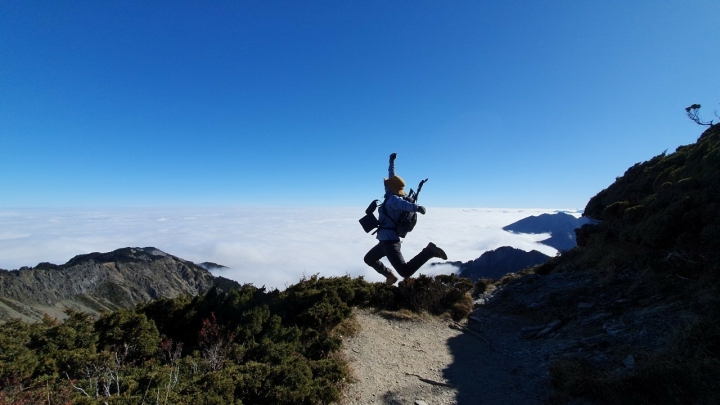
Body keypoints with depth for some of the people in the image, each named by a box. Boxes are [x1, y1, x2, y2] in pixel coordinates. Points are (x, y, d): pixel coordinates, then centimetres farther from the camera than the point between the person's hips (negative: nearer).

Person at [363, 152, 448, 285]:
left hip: (389, 241, -10)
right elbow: (392, 178, 24)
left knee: (405, 271, -14)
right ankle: (389, 275, 25)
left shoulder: (392, 199, -13)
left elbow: (403, 204, -36)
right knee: (369, 259, 25)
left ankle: (429, 251, -10)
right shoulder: (394, 196, 10)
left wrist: (416, 207, -56)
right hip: (388, 240, 10)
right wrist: (392, 161, 33)